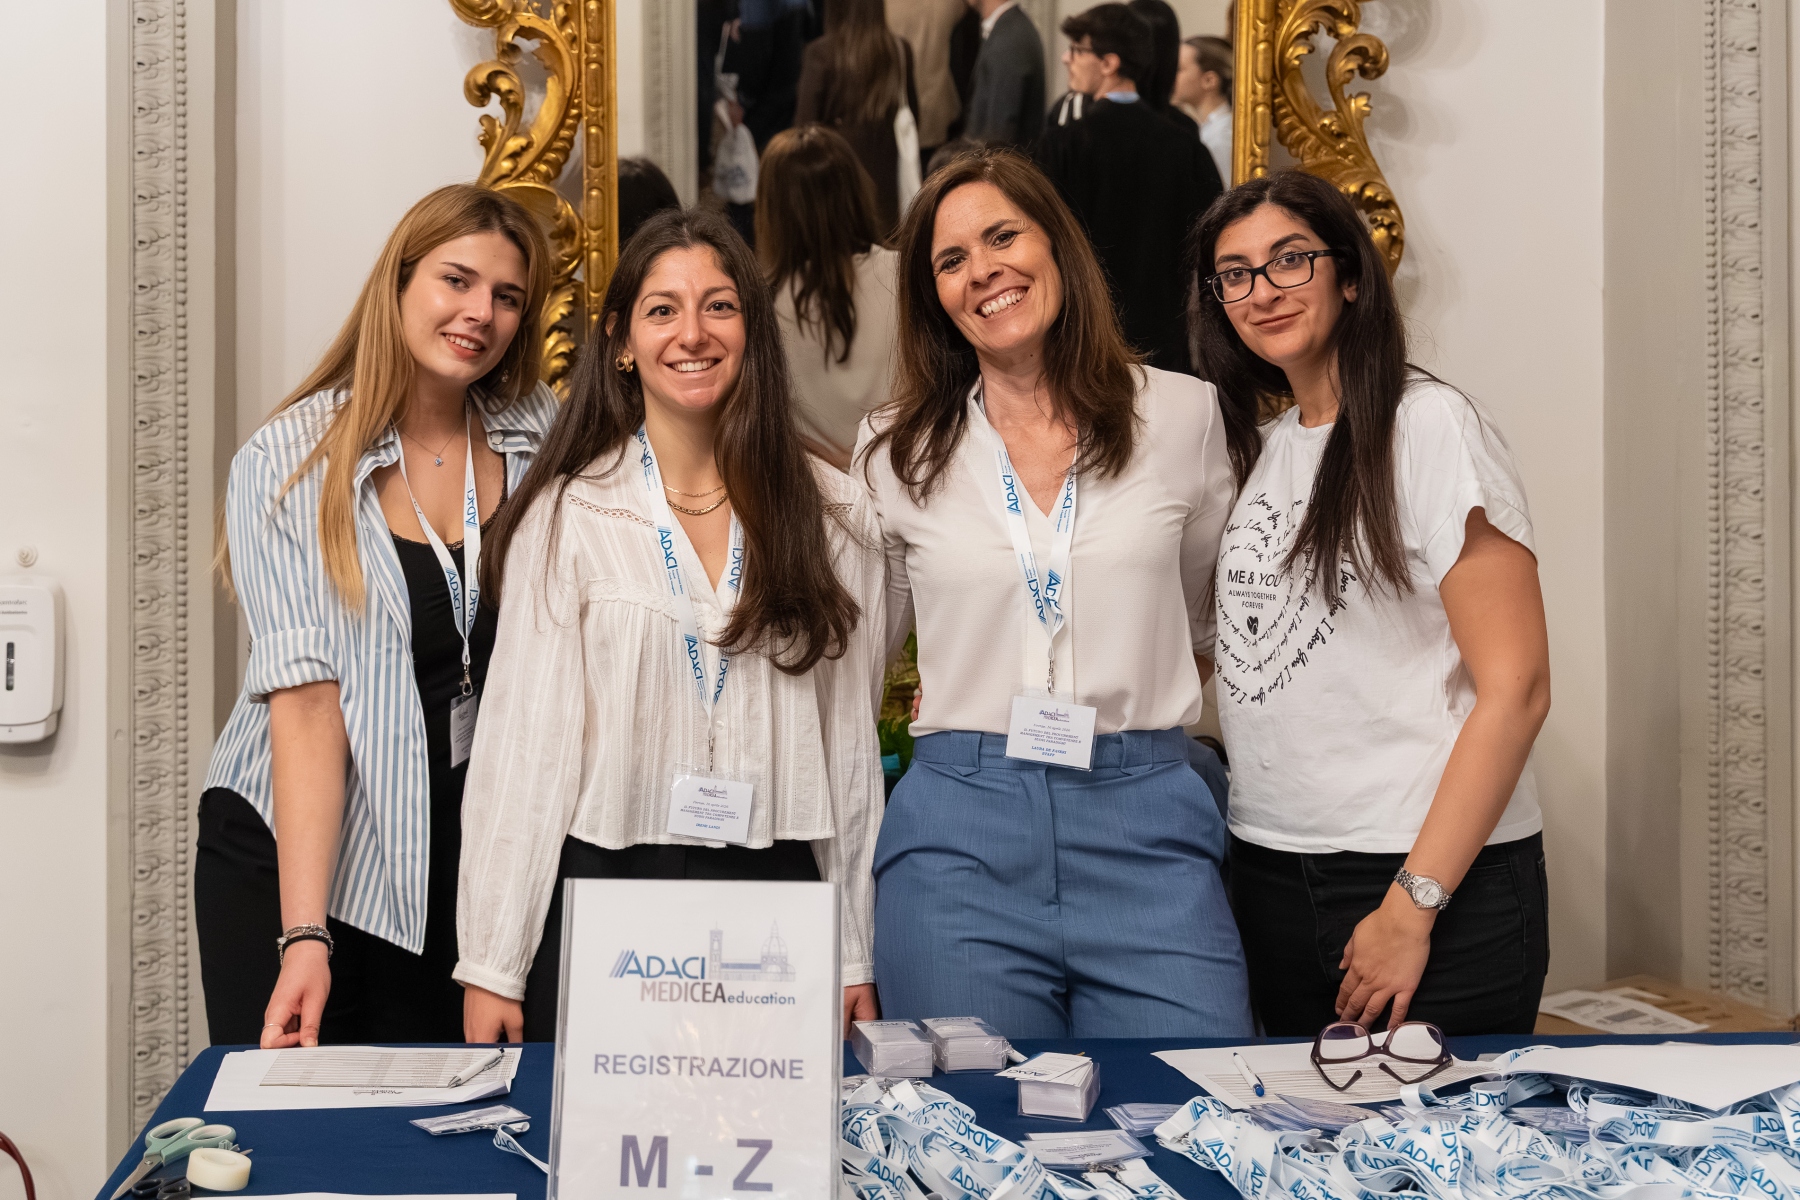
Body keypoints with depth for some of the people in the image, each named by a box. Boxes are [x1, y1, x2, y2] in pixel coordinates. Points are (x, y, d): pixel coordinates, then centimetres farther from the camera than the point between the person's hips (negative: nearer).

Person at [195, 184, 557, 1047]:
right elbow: (304, 695, -17)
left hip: (468, 853, 2)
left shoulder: (542, 437, 0)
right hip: (290, 851, -2)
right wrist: (305, 935, -24)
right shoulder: (287, 465, -9)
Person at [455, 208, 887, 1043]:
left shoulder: (833, 515, 5)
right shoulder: (565, 515, 0)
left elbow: (850, 735, 7)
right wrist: (492, 967, -5)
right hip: (603, 885, -1)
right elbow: (522, 734, -2)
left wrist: (856, 956, 6)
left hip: (778, 887, 2)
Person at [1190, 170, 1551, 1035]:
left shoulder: (1432, 427, -8)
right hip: (1270, 866, 6)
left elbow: (1515, 688, -14)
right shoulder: (1254, 451, 12)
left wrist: (1413, 904, -18)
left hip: (1440, 875, -6)